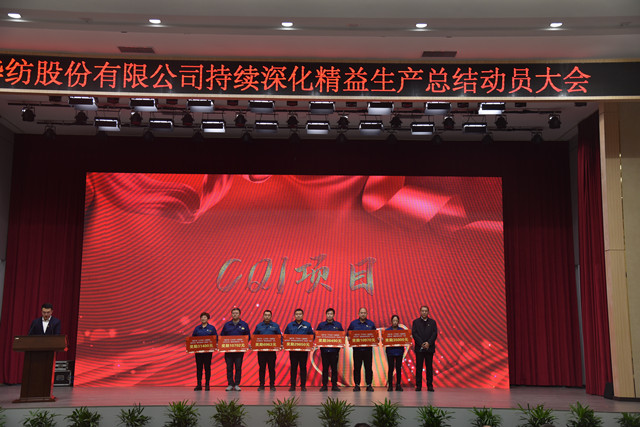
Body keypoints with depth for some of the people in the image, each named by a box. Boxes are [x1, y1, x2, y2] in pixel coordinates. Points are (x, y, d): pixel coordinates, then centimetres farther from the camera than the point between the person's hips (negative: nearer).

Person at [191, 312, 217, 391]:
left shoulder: (211, 328, 5)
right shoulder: (197, 328, 11)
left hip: (208, 350, -2)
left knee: (207, 367, 0)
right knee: (199, 367, 2)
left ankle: (207, 385, 6)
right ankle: (199, 385, 7)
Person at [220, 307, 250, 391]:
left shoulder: (244, 324, 7)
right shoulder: (227, 325, 11)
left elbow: (248, 336, 7)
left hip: (239, 350, -1)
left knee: (238, 367, 0)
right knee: (229, 367, 1)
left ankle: (237, 385, 7)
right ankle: (230, 384, 8)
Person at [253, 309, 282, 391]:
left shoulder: (275, 326, 6)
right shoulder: (258, 326, 10)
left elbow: (280, 336, 6)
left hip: (272, 350, -1)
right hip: (261, 350, 1)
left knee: (272, 368, 1)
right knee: (261, 368, 4)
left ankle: (272, 385, 8)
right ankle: (261, 385, 11)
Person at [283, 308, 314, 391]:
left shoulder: (307, 325, 5)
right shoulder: (290, 325, 8)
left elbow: (312, 336, 7)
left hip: (304, 350, -1)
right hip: (293, 349, 1)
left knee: (303, 367, 3)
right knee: (293, 367, 4)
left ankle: (303, 385, 9)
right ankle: (292, 385, 9)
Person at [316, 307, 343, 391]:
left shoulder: (338, 325, 7)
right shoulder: (321, 325, 7)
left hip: (334, 350, 0)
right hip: (324, 349, 0)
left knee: (334, 368, 3)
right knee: (325, 368, 4)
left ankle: (334, 385, 9)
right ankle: (324, 385, 9)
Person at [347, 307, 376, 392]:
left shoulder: (371, 324, 8)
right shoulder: (353, 323, 6)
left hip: (368, 349, 0)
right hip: (357, 349, 0)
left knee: (368, 368, 1)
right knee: (357, 368, 1)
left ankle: (369, 385, 8)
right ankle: (357, 385, 9)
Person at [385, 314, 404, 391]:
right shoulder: (387, 330, 5)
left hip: (399, 351, 1)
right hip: (390, 351, -1)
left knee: (398, 368, 2)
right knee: (391, 368, -2)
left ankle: (398, 385, 10)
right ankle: (390, 386, 4)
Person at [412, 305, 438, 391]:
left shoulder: (432, 322, 9)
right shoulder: (416, 322, 7)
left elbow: (435, 333, 0)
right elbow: (414, 333, -3)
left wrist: (428, 343, -13)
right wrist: (421, 343, -13)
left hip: (429, 348, 1)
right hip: (419, 348, -1)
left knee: (429, 367, 3)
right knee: (419, 367, 1)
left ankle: (430, 385, 8)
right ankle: (418, 386, 5)